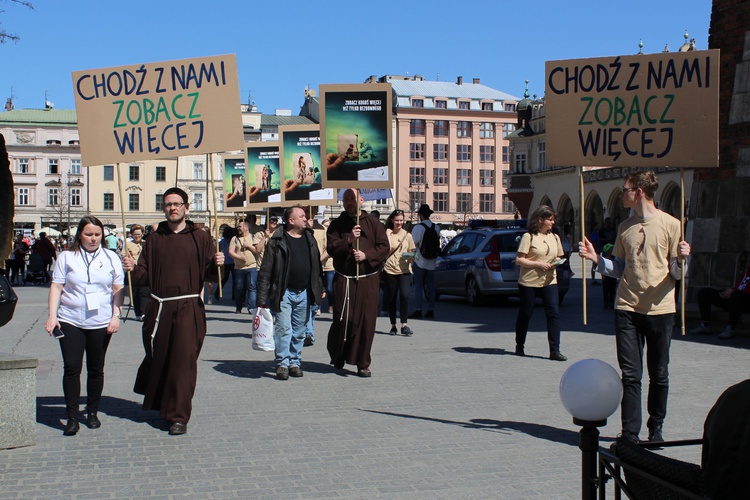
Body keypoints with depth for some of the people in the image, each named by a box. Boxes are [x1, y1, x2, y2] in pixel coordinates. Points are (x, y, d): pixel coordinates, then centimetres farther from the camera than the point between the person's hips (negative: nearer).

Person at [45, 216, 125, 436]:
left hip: (101, 323, 1)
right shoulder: (67, 257, 5)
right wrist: (52, 315, -5)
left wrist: (116, 315, -3)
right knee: (71, 368, -6)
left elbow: (118, 289, 8)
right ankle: (72, 417, 1)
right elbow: (56, 286, 3)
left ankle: (92, 413, 21)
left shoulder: (111, 258, 7)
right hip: (70, 321, -1)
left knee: (96, 369, 8)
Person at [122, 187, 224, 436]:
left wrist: (217, 264, -20)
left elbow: (209, 274, 1)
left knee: (183, 361, -6)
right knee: (156, 358, 11)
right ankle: (158, 404, 34)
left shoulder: (199, 237, 4)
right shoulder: (155, 238, 11)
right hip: (159, 308, 3)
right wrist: (133, 268, -12)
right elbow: (144, 275, 8)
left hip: (189, 308, -3)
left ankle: (179, 417, 0)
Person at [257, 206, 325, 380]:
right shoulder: (277, 241, -6)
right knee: (283, 328, -7)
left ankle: (295, 362, 20)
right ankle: (282, 364, 3)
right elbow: (266, 270, -6)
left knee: (299, 331, 10)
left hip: (304, 293, 5)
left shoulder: (310, 240, 10)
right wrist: (262, 297, -9)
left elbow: (317, 266, 19)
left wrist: (320, 288, 15)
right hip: (284, 293, -5)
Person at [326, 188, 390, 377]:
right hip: (344, 279, 0)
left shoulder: (373, 223, 8)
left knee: (366, 321, -1)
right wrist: (349, 239, -19)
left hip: (368, 280, 1)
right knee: (342, 320, -2)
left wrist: (367, 255, -12)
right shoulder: (336, 225, 7)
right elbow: (331, 248, -5)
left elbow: (384, 247, 2)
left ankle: (362, 364, 7)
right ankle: (337, 356, 21)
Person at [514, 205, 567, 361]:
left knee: (554, 314, -8)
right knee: (525, 314, 7)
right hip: (529, 281, -4)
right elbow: (519, 260, -10)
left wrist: (556, 262, -3)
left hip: (549, 281, 4)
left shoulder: (555, 237, 11)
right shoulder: (528, 237, -6)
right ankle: (519, 346, 26)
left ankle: (555, 350, -6)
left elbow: (558, 257, 21)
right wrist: (538, 264, -18)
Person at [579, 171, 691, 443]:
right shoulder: (625, 227, 11)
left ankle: (656, 428, 24)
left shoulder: (670, 224, -2)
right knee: (630, 375, -1)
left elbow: (676, 273, 0)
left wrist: (680, 259, -21)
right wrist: (596, 259, 2)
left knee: (659, 375, 9)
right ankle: (630, 433, 2)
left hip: (660, 309, -3)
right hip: (627, 308, 3)